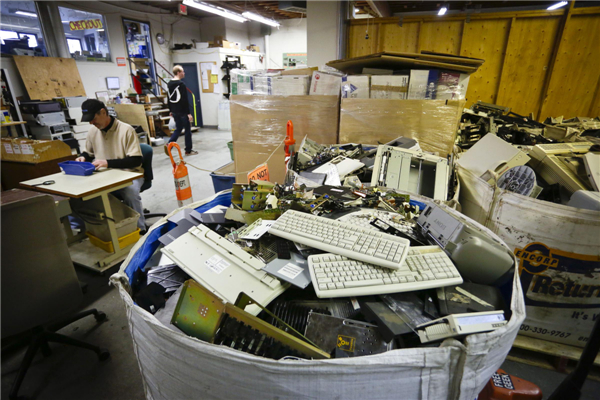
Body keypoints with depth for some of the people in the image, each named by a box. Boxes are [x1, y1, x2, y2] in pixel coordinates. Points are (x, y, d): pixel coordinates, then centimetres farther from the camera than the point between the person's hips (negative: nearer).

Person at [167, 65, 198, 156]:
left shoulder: (169, 84, 12)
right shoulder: (181, 84, -13)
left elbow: (169, 98, 16)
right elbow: (185, 100, -18)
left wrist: (171, 111, 22)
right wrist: (188, 113, -18)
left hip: (174, 111, 8)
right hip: (182, 111, -8)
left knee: (178, 129, 18)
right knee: (187, 130, 3)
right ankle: (188, 150, 8)